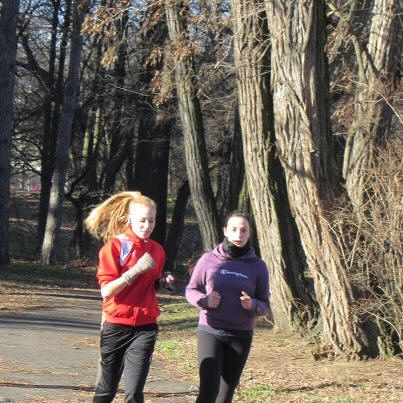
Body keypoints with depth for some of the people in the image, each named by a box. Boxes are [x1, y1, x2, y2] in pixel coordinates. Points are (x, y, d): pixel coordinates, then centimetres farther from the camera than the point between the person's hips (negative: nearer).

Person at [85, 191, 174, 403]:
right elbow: (106, 290, -15)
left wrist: (163, 281, 1)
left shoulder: (156, 250, 7)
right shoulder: (115, 246, -7)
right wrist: (137, 269, -23)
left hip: (145, 328, 2)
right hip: (116, 327, -2)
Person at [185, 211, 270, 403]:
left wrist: (252, 305, -18)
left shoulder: (257, 266, 0)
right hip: (210, 332, -2)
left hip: (241, 336, 2)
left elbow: (265, 305, 5)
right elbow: (191, 290, 7)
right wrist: (204, 300, -14)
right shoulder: (209, 260, -3)